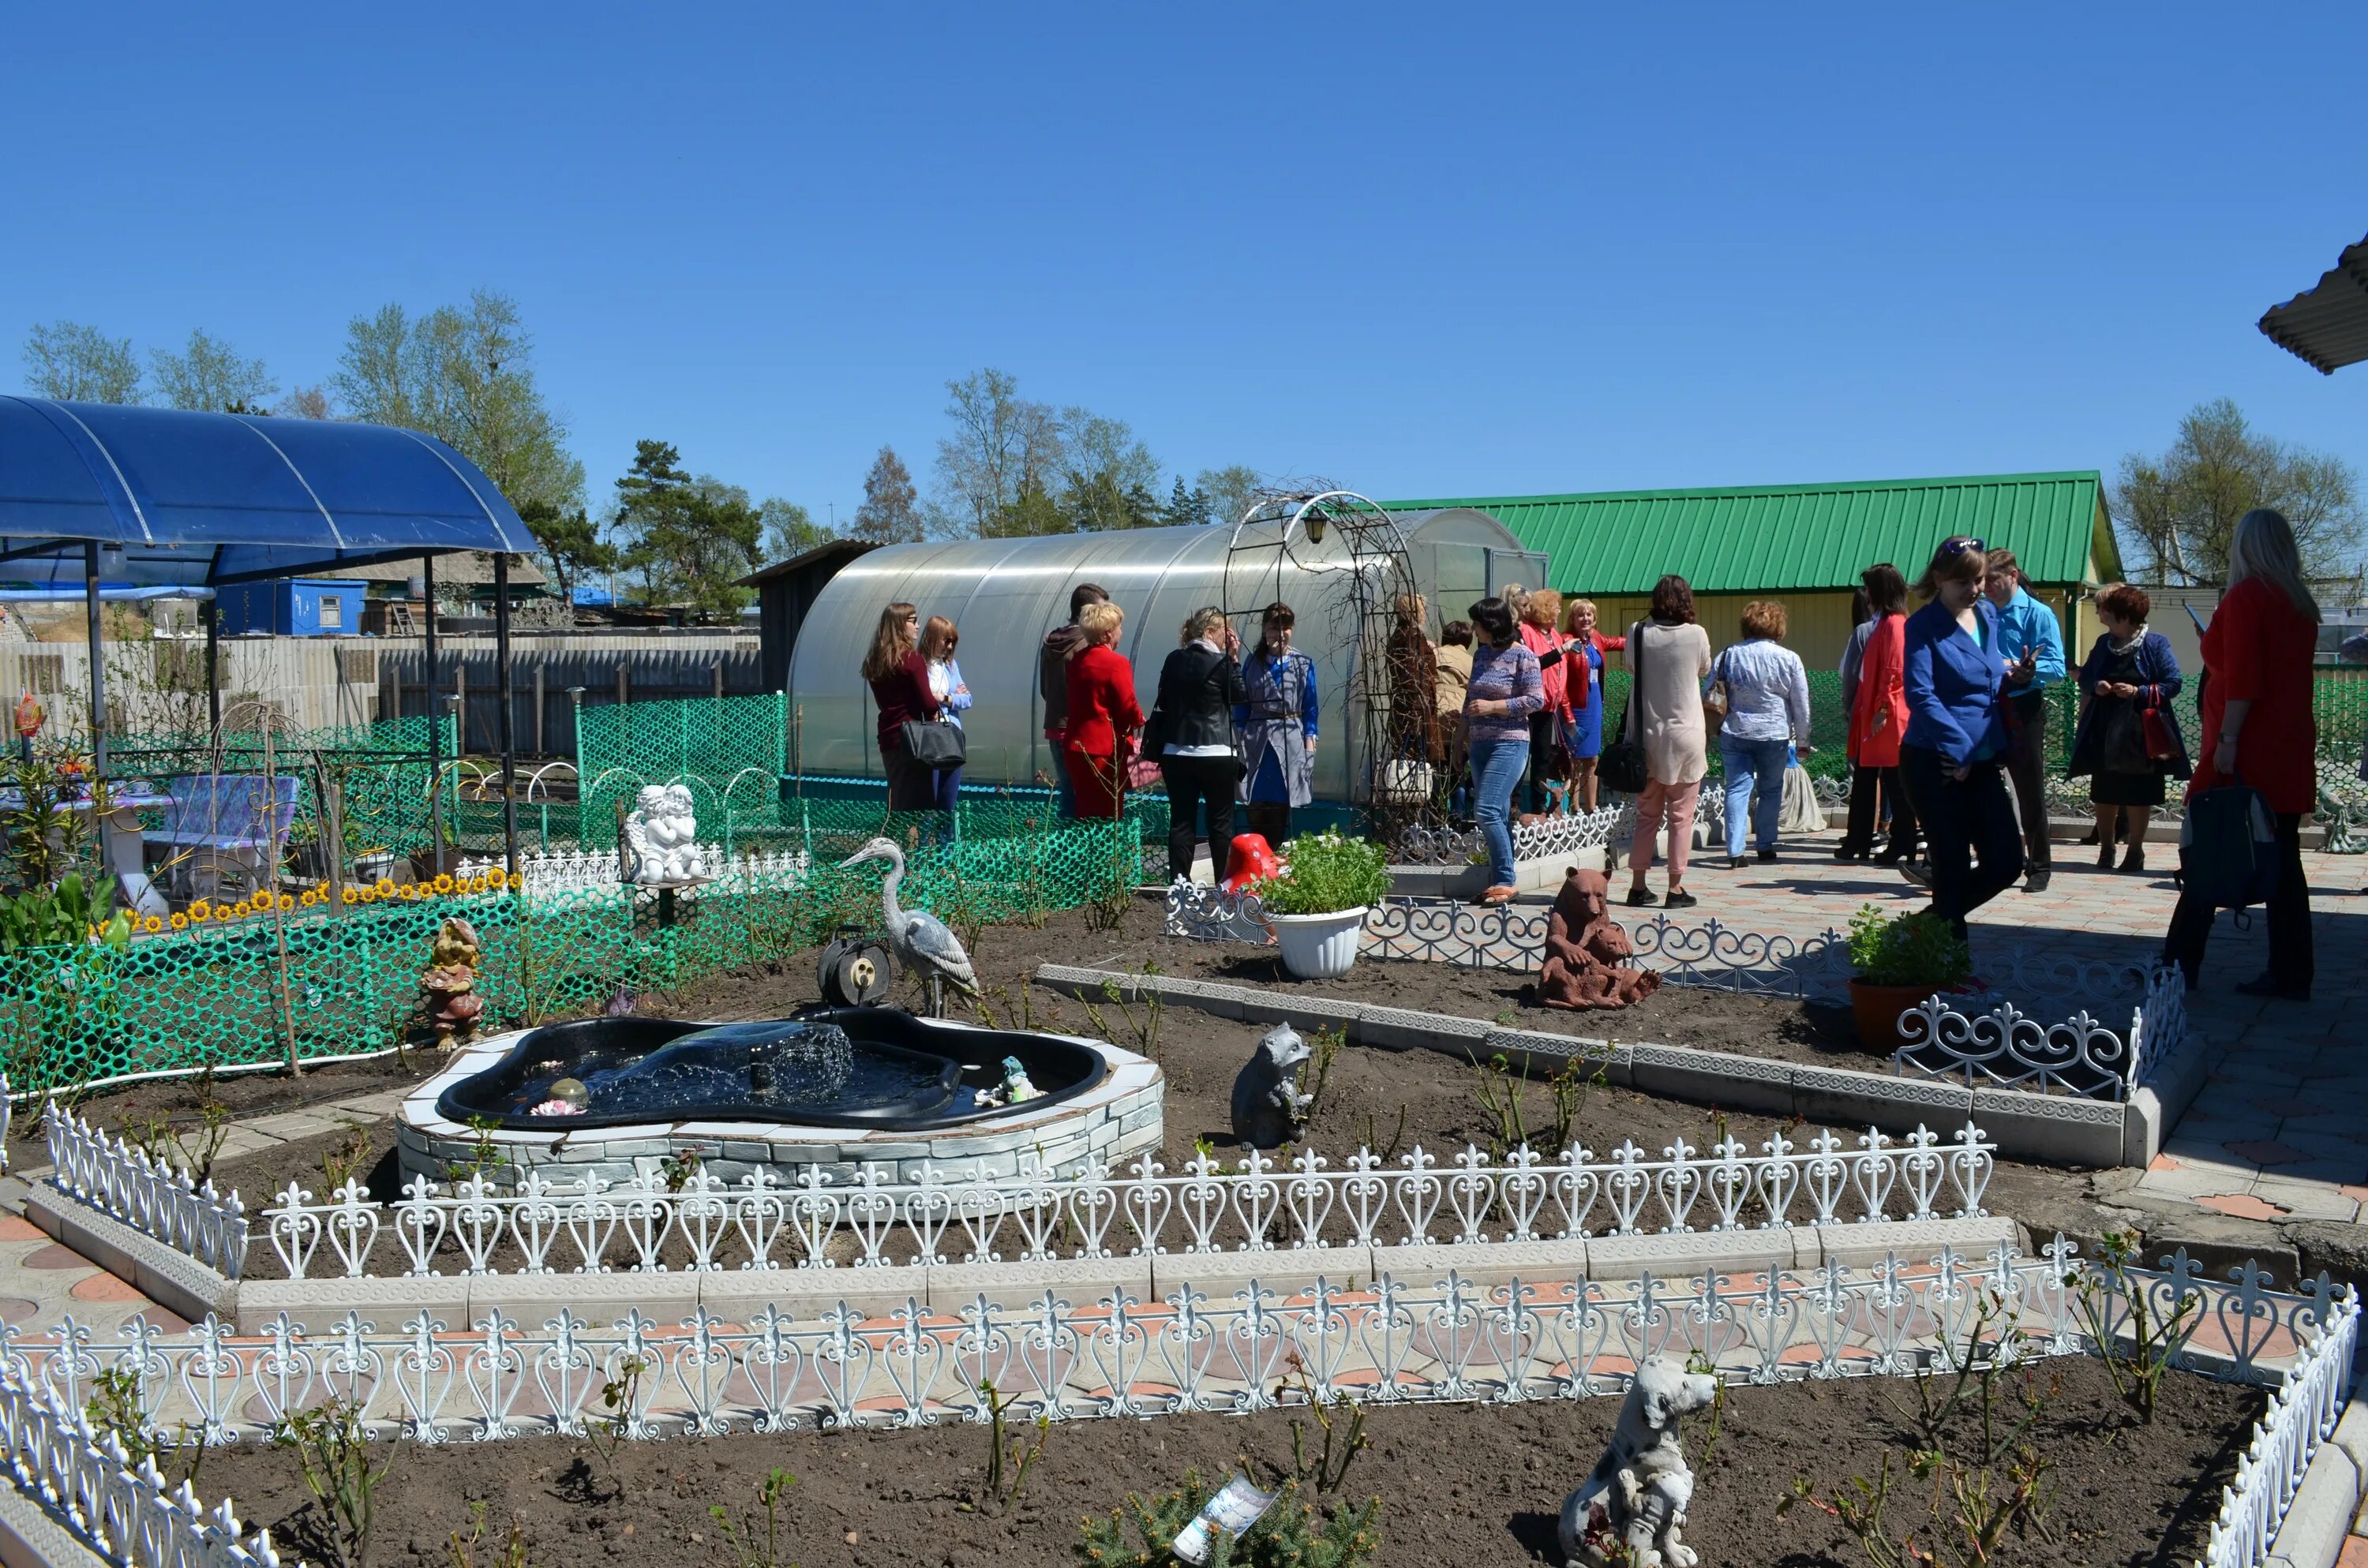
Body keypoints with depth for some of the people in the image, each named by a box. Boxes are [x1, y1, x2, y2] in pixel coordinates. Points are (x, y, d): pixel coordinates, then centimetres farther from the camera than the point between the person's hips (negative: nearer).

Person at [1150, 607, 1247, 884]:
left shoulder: (1174, 660, 5)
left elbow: (1162, 703, 10)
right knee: (1221, 820, 6)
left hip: (1177, 754, 4)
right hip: (1216, 754, -4)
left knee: (1181, 820, 5)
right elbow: (1242, 695, 3)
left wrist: (1159, 741, 16)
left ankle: (1179, 880, 2)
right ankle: (1225, 882, 9)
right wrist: (1234, 660, 3)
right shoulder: (1220, 663, -10)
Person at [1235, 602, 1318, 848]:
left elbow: (1310, 707, 6)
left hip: (1290, 740, -1)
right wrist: (1240, 738, 3)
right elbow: (1242, 704, 9)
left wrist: (1310, 741, 0)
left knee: (1281, 806, 3)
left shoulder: (1303, 664, 4)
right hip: (1257, 740, 1)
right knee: (1255, 806, -3)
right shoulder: (1253, 662, 7)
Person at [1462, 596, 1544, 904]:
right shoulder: (1481, 654, 13)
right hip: (1480, 743, 7)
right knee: (1498, 815, 9)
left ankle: (1505, 881, -10)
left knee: (1487, 810, -17)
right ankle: (1499, 883, 12)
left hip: (1509, 743, -7)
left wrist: (1492, 707, -16)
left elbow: (1536, 700, -13)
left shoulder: (1522, 656, -8)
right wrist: (1464, 732, 19)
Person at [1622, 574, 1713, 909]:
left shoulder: (1637, 633, -3)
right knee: (1681, 816, 4)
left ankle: (1638, 886, 13)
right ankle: (1676, 888, 5)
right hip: (1684, 734, -3)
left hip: (1646, 734, 3)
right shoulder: (1696, 634, -8)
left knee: (1647, 815, 12)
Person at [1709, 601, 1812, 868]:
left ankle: (1735, 851, -8)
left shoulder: (1729, 655, 2)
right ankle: (1766, 846, 21)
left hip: (1734, 734, 1)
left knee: (1737, 788, 1)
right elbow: (1801, 705, 1)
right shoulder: (1789, 659, -3)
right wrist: (1802, 740, 10)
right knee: (1771, 790, 14)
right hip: (1774, 735, -1)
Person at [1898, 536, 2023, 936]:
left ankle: (1937, 918, 23)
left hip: (1983, 764, 6)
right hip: (1935, 764, -6)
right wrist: (1960, 750, -19)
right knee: (1954, 869, -1)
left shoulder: (1989, 615, 12)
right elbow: (1921, 695, -18)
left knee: (2006, 861, 3)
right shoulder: (1923, 626, -9)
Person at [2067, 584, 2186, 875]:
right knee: (2104, 794, 8)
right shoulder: (2104, 643, 7)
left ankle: (2136, 851, 16)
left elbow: (2173, 683, -9)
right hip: (2105, 731, 4)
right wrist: (2095, 687, -6)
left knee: (2138, 796, 5)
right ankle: (2106, 849, 20)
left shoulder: (2156, 644, -7)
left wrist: (2138, 692, -19)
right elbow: (2085, 677, 15)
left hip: (2140, 732, -4)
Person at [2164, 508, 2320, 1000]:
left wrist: (2227, 740, -18)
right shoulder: (2300, 603, 14)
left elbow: (2242, 678, -17)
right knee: (2281, 861, 7)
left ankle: (2179, 966, 2)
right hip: (2290, 751, 7)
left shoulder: (2245, 597, -9)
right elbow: (2290, 675, 15)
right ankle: (2290, 974, 7)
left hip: (2246, 753, -7)